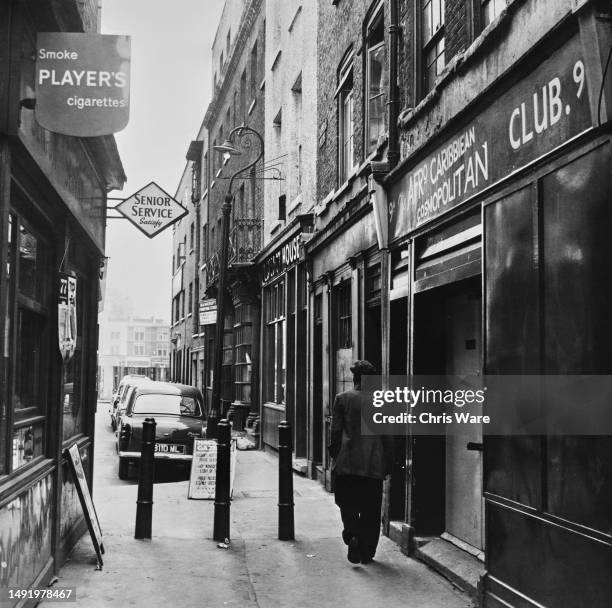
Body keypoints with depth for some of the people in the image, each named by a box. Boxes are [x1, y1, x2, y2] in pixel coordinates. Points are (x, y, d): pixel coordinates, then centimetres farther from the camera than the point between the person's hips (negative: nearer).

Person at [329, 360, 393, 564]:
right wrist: (387, 465, 10)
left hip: (347, 463, -1)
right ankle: (367, 552, 14)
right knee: (371, 511, 10)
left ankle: (353, 535, -15)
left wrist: (334, 456, 9)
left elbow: (335, 432, -2)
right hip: (374, 464, 1)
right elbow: (387, 436, 2)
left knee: (348, 505, 10)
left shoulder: (342, 399, -2)